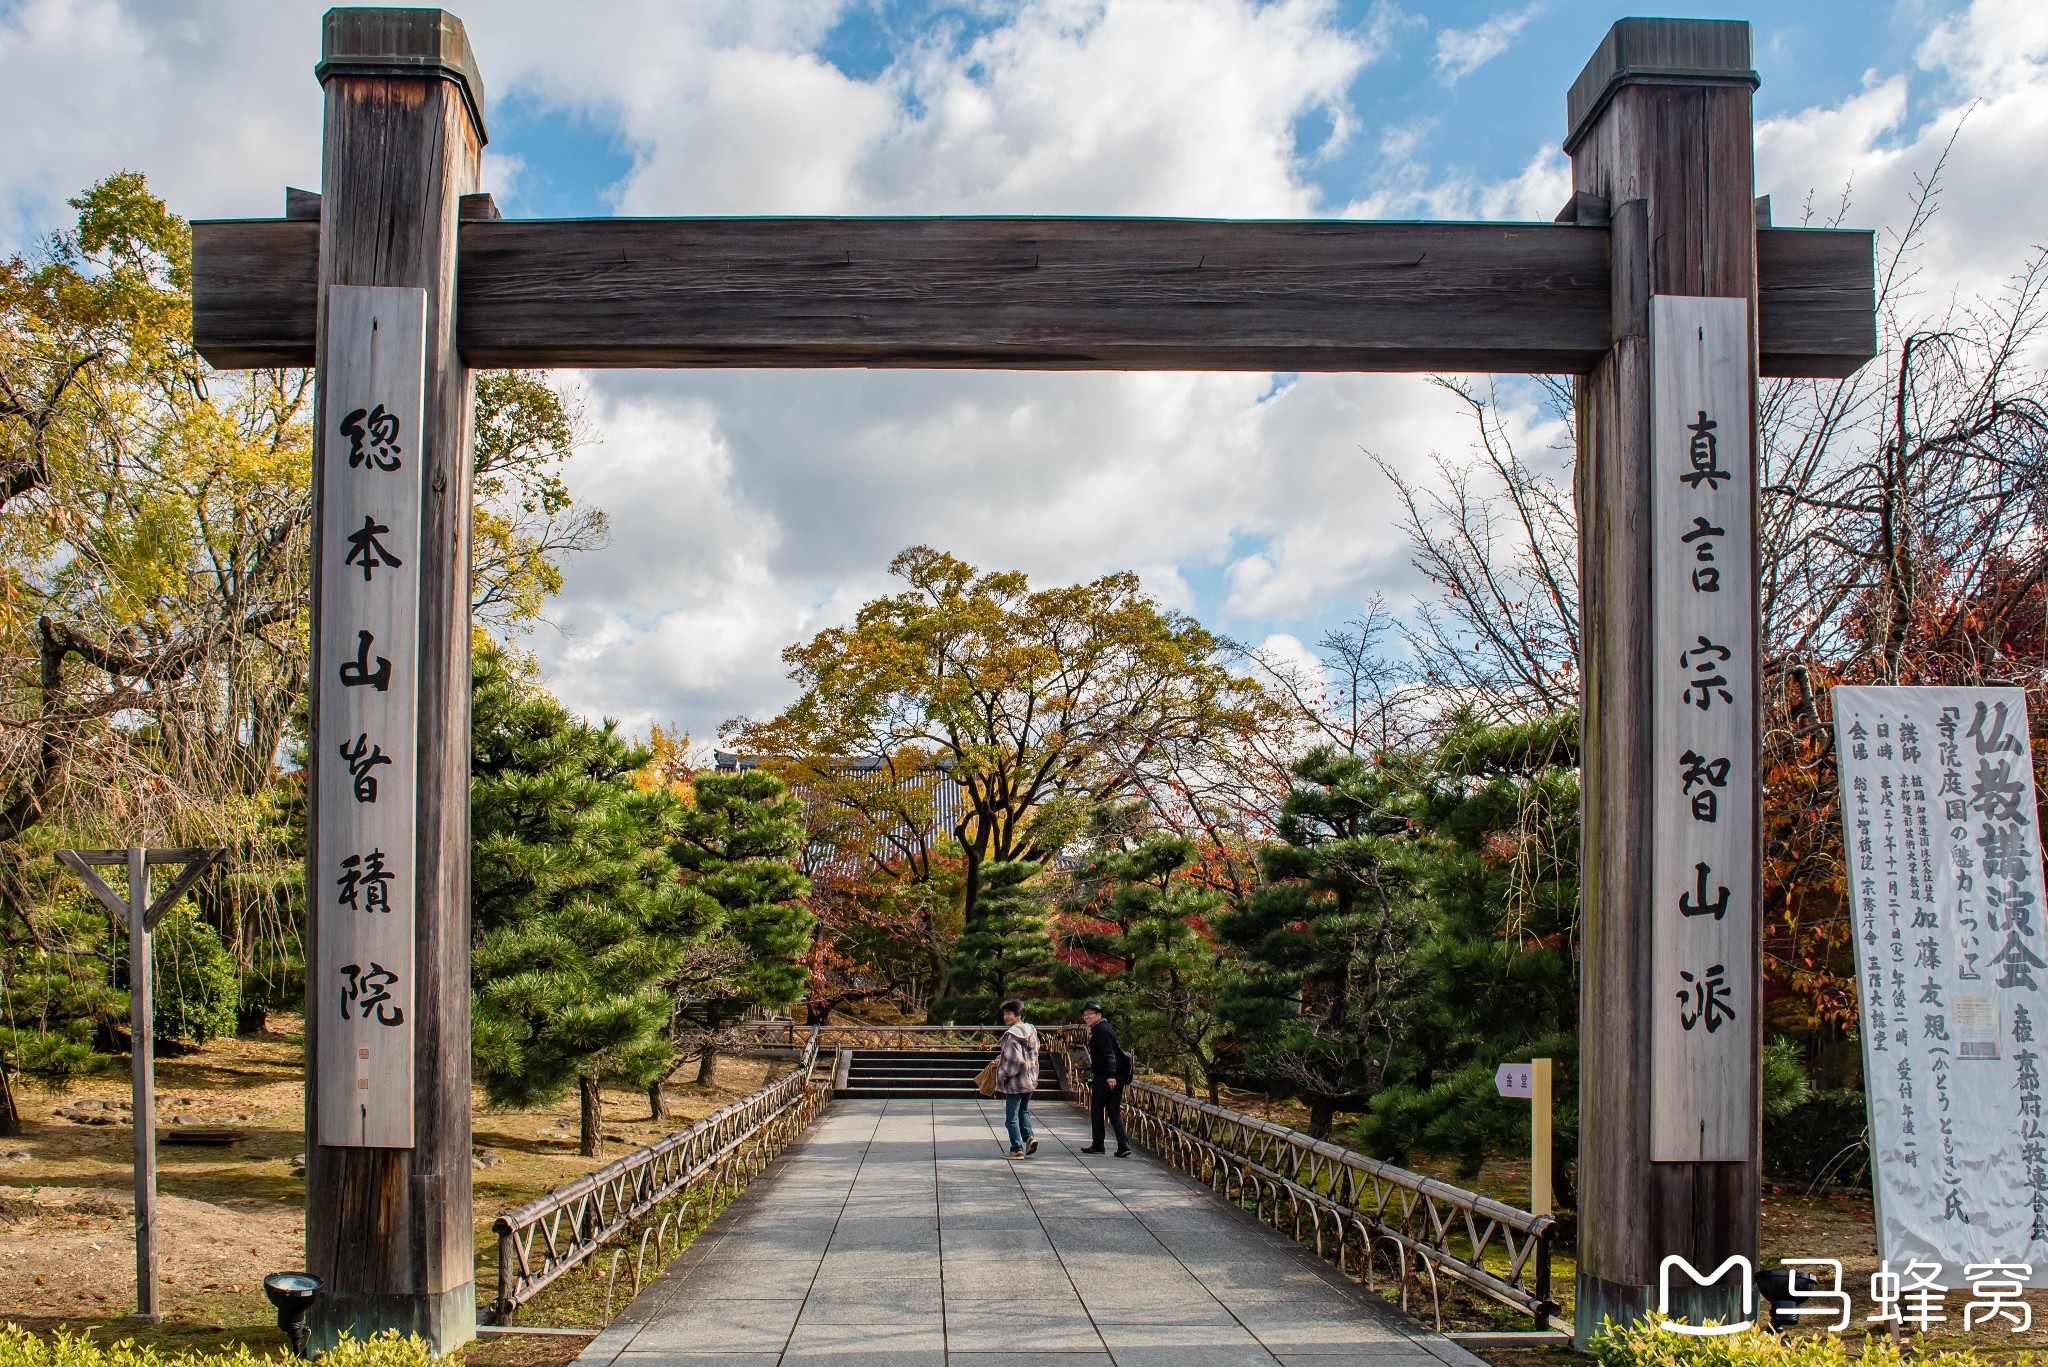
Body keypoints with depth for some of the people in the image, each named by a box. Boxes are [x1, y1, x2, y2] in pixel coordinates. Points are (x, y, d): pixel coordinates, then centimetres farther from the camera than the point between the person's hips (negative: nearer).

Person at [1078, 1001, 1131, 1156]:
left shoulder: (1100, 1030, -12)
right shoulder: (1104, 1028, 19)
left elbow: (1108, 1054, -23)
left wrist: (1110, 1075, -31)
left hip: (1103, 1078, -9)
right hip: (1118, 1077, 9)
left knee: (1096, 1110, 5)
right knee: (1114, 1111, 7)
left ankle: (1097, 1145, 12)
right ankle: (1123, 1145, -3)